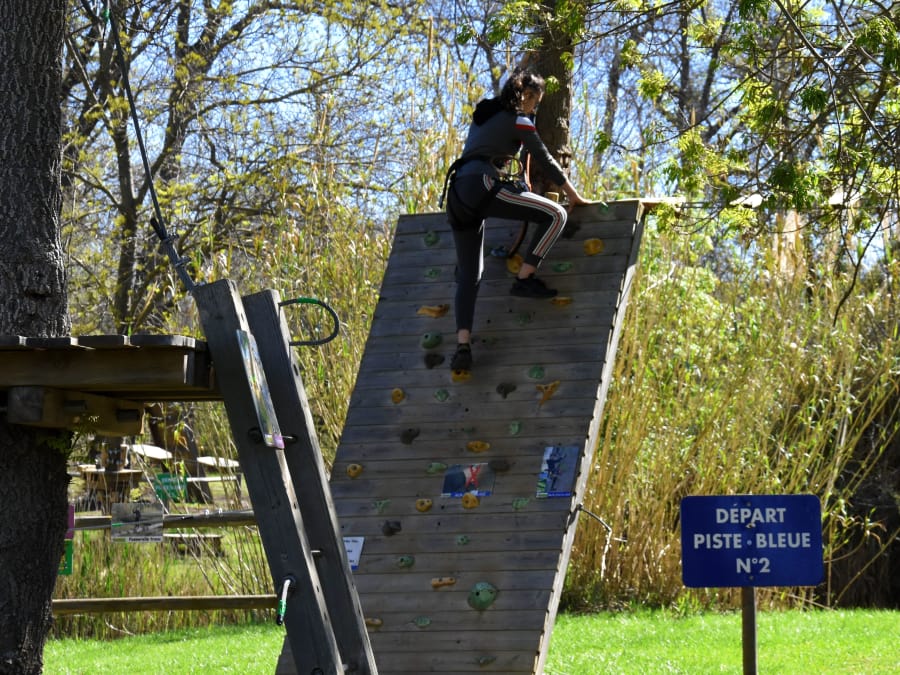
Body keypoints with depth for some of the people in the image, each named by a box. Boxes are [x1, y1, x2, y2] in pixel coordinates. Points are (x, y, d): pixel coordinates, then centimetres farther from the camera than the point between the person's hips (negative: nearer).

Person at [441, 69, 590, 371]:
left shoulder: (482, 116, 30)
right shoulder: (518, 120, 6)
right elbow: (545, 161, 7)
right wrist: (575, 196, 18)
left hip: (457, 192, 8)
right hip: (482, 185, -8)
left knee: (468, 275, 3)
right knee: (555, 215, -6)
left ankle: (462, 344, -13)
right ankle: (524, 279, -9)